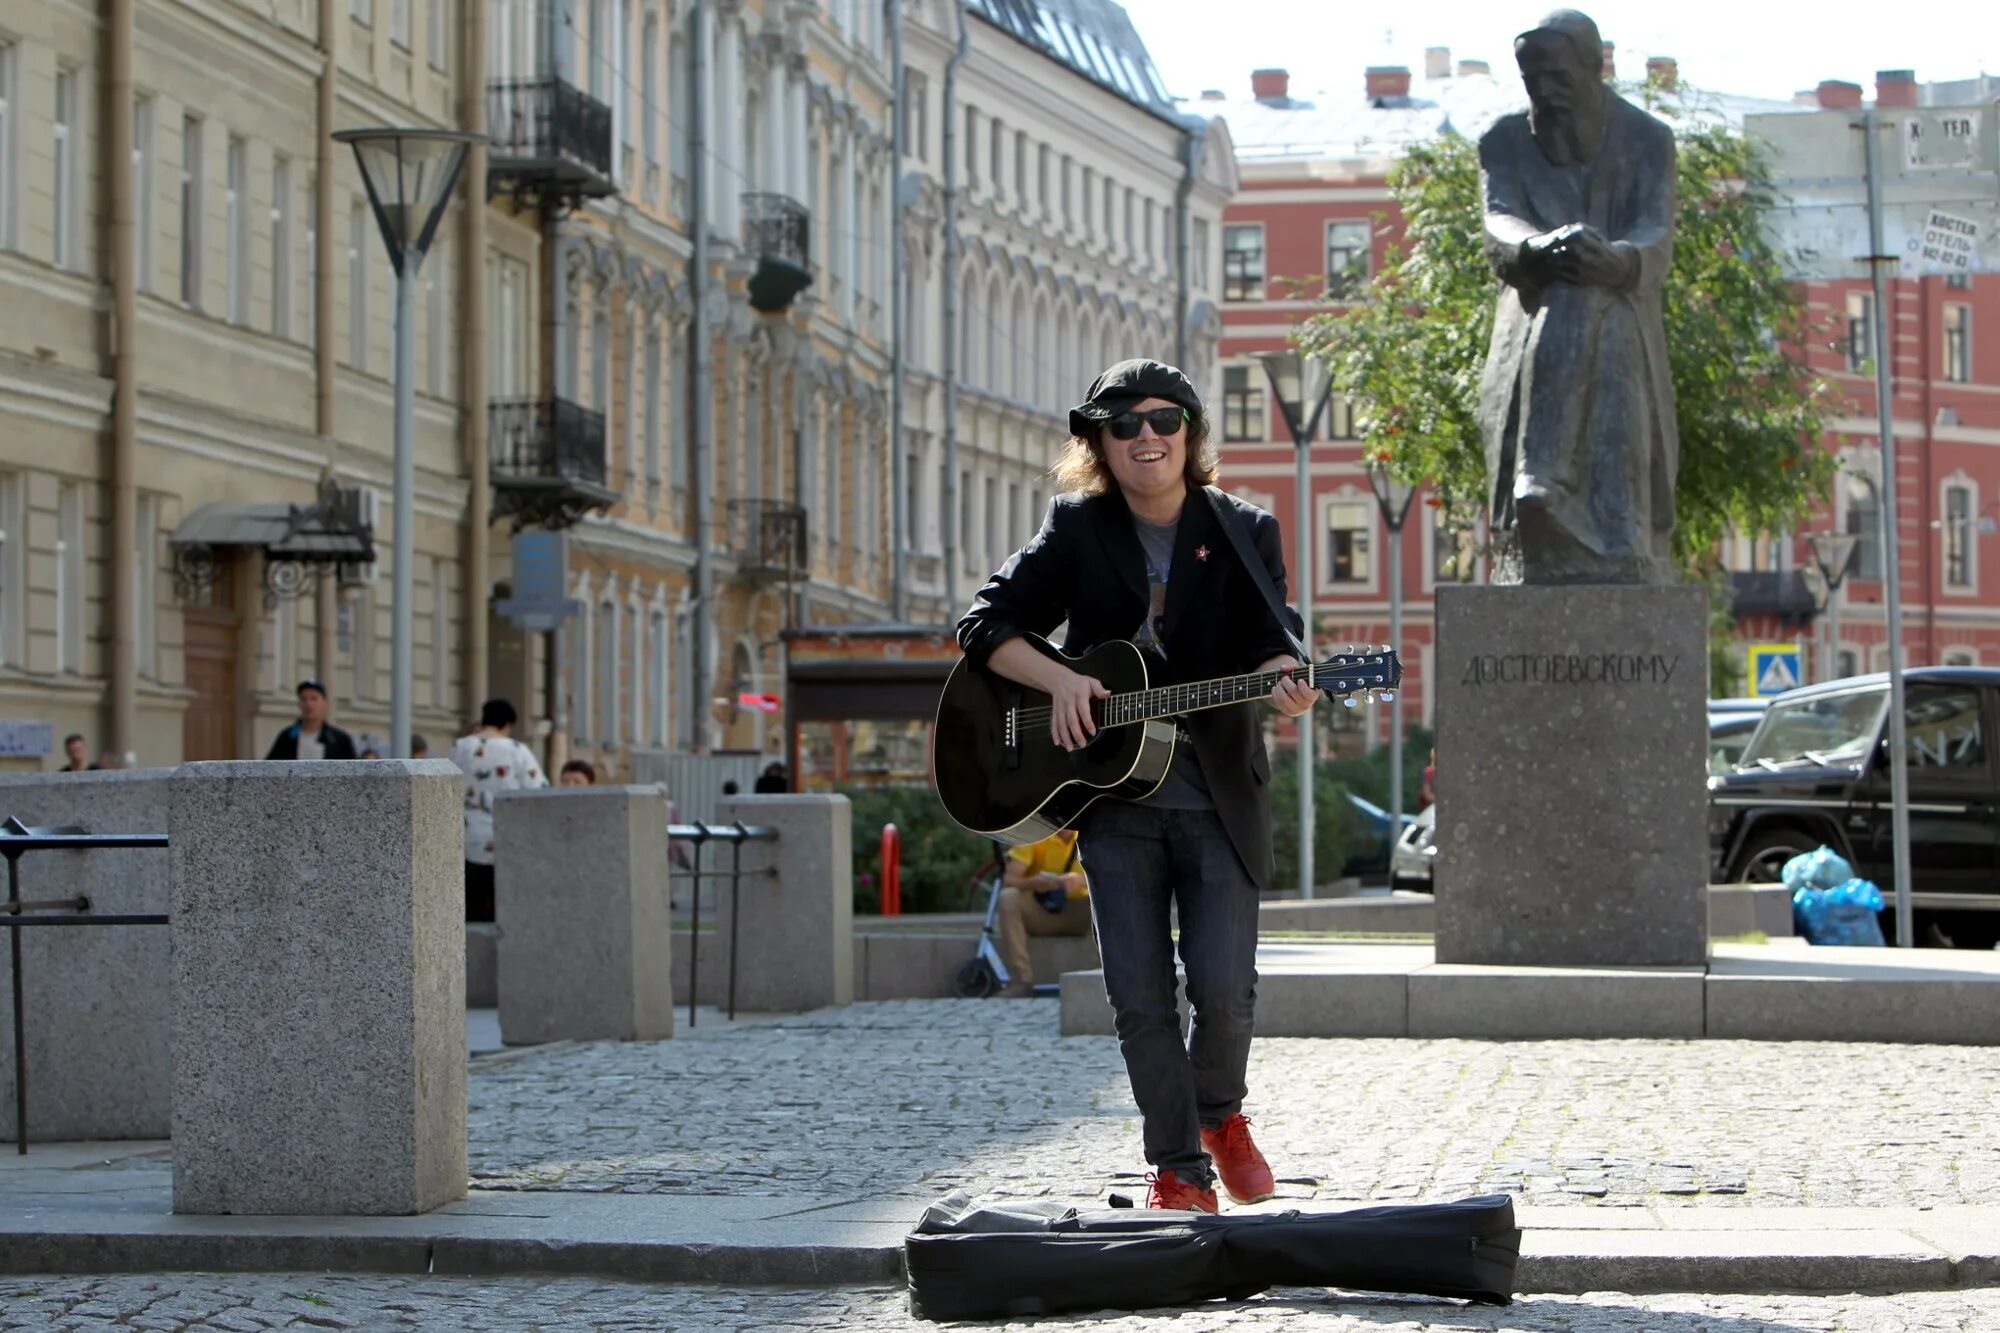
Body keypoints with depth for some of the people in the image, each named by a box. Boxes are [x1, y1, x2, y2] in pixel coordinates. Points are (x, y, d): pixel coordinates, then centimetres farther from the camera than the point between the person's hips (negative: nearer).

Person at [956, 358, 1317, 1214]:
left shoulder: (1244, 533, 2)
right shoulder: (1077, 530, 4)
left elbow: (1267, 644, -6)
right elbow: (985, 625, 1)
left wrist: (1283, 683, -29)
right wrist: (1058, 680, -15)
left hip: (1219, 796, -1)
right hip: (1112, 796, 1)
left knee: (1224, 986, -9)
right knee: (1139, 997, -2)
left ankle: (1220, 1113, 21)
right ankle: (1179, 1168, 11)